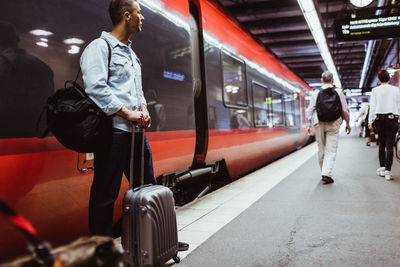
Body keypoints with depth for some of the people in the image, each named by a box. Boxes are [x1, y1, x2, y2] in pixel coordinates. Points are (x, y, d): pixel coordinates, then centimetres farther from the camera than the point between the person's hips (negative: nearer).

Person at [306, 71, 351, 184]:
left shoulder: (316, 93, 3)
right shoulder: (338, 92, 2)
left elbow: (310, 109, 0)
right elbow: (345, 109, 2)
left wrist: (308, 124, 4)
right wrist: (347, 123, 13)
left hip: (319, 124, 1)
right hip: (333, 124, -1)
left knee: (321, 150, 12)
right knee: (331, 150, -2)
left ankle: (324, 172, 24)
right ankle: (326, 174, -13)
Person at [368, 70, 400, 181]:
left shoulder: (375, 90, 1)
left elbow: (372, 107, -1)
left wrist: (370, 121, 1)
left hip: (379, 119, 0)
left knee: (382, 144, 14)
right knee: (390, 145, -2)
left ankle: (382, 167, 15)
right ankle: (388, 171, -6)